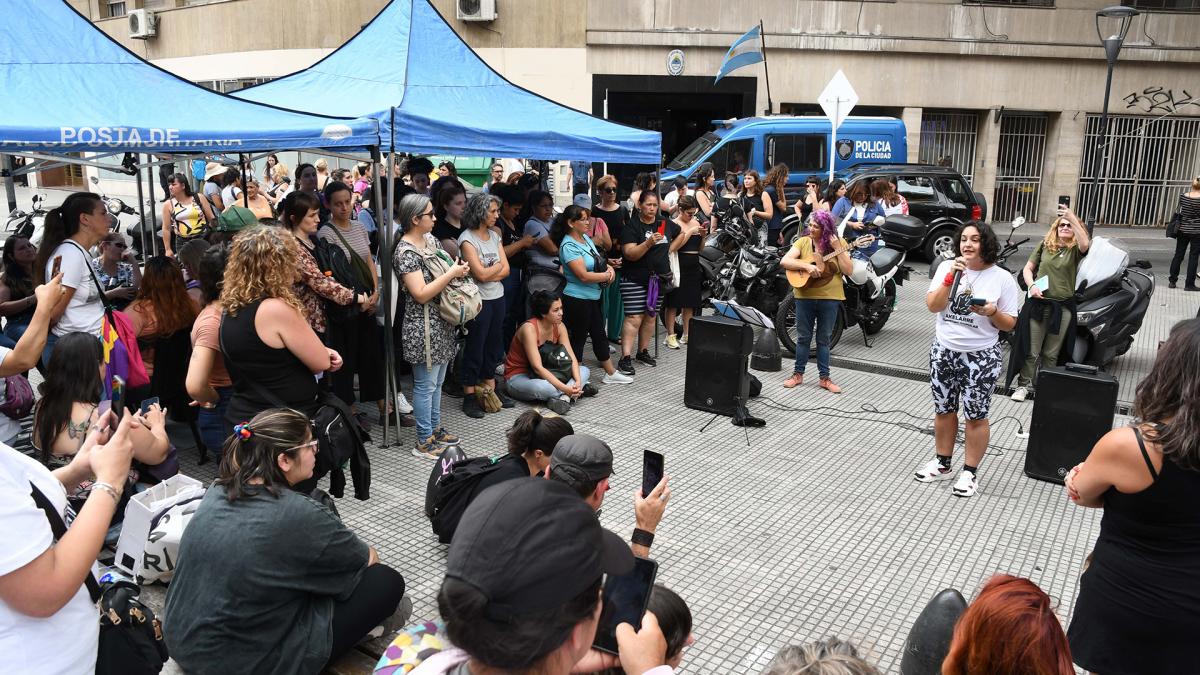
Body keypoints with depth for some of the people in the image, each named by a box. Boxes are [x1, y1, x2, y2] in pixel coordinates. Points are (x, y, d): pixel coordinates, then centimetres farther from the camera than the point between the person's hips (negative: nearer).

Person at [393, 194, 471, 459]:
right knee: (426, 384, 1)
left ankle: (434, 428, 33)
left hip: (441, 322, 9)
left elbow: (443, 268, 22)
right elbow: (421, 294, -23)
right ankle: (424, 442, 11)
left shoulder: (430, 239, 8)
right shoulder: (406, 251, -18)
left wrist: (458, 268, 0)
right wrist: (452, 273, -20)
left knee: (437, 381, 19)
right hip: (423, 326, -9)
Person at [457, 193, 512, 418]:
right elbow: (480, 274, -19)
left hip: (497, 298, 7)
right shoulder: (467, 239, -13)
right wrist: (498, 265, -3)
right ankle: (469, 396, 10)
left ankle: (490, 387, 27)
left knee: (494, 344, 14)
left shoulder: (494, 235, 9)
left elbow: (505, 271, 3)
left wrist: (489, 273, -14)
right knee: (475, 347, 1)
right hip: (479, 300, -7)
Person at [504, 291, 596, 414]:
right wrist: (565, 388, -35)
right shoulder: (529, 328, -25)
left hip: (545, 373, 8)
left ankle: (563, 397, -29)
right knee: (540, 388, -41)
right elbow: (537, 367, -30)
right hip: (518, 377, -7)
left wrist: (578, 381, -26)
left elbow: (571, 358, -7)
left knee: (584, 370, -5)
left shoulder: (558, 326, -5)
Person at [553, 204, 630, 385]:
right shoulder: (568, 246, -20)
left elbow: (598, 259, 19)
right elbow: (583, 275, -25)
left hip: (593, 296, 9)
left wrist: (609, 268, -2)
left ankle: (610, 373, 28)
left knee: (600, 334, 17)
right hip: (577, 299, -9)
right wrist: (607, 275, -13)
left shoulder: (585, 237, 7)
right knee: (578, 337, 3)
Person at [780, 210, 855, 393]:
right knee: (803, 337, 9)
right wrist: (807, 266, -22)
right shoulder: (803, 241, 0)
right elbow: (784, 261, -10)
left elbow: (848, 270, -8)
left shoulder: (839, 243, -1)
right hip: (805, 297, 0)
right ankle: (798, 374, 20)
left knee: (824, 339, 9)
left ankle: (824, 378, 17)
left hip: (830, 298, 0)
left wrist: (838, 249, -17)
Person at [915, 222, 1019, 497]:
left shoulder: (1002, 278, -6)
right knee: (943, 411, 14)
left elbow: (1010, 324, -2)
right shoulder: (947, 267, 1)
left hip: (981, 358, -3)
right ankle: (942, 463, 29)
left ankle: (970, 472, 16)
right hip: (943, 352, 3)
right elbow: (932, 306, -10)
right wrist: (952, 276, -18)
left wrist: (992, 313, -23)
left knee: (976, 416, 4)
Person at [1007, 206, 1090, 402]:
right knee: (1031, 351, 3)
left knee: (1051, 354, 8)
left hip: (1062, 307, -1)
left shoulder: (1075, 250, 1)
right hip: (1038, 303, 1)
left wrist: (1072, 217, -25)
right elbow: (1027, 268, 10)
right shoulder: (1045, 245, 8)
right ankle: (1024, 384, 14)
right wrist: (1032, 285, -9)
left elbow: (1085, 244, -23)